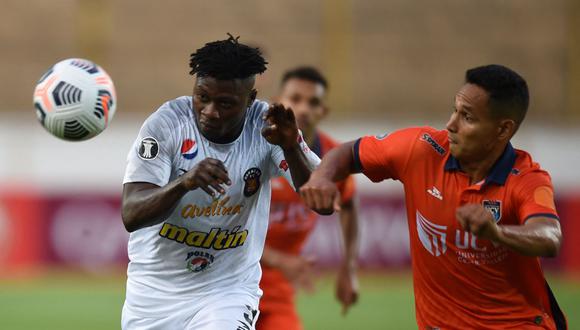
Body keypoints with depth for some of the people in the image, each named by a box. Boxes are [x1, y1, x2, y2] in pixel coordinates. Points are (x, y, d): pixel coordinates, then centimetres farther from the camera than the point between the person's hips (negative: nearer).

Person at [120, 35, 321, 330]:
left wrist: (290, 147, -35)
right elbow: (131, 216, -24)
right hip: (153, 291, 1)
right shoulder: (166, 123, -17)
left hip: (228, 291, -1)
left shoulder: (266, 127, -12)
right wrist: (184, 182, -42)